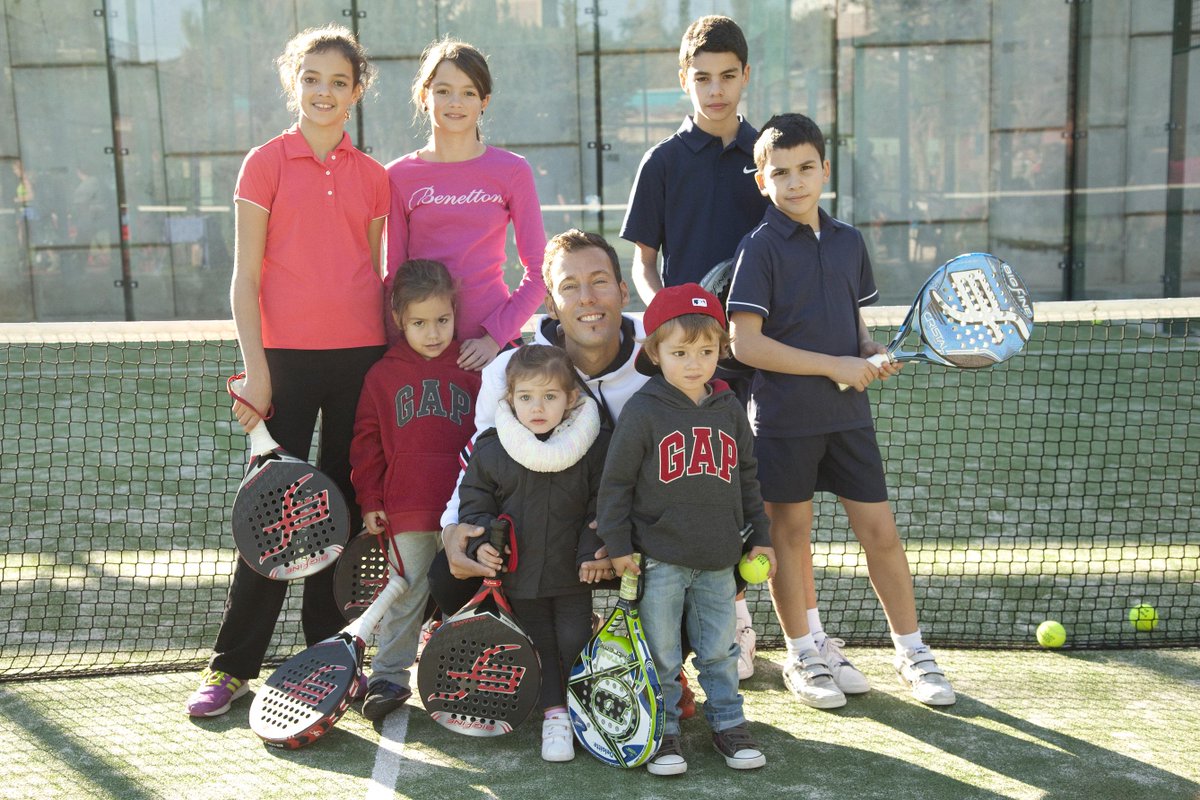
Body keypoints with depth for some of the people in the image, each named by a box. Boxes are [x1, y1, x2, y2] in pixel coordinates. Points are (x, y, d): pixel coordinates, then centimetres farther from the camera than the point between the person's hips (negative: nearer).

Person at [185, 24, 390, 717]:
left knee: (343, 505, 9)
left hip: (360, 356, 3)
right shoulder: (267, 164, 1)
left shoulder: (373, 177, 9)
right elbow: (245, 278, -1)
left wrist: (391, 355, 8)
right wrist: (256, 368, -7)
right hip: (288, 355, -3)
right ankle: (234, 666, 11)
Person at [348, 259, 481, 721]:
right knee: (405, 594, 3)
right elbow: (367, 440, 7)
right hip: (405, 512, -1)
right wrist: (369, 500, 3)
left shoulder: (472, 370, 5)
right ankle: (389, 678, 14)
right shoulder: (382, 375, 5)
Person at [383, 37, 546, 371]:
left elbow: (538, 270, 0)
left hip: (492, 342, -1)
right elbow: (394, 271, 7)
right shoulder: (399, 176, 3)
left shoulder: (512, 171, 0)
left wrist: (495, 335, -9)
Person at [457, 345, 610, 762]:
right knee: (540, 646, 12)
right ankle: (554, 713, 24)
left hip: (573, 574, -1)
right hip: (520, 574, 2)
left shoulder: (593, 446, -8)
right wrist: (484, 540, -7)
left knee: (575, 644, 2)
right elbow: (473, 501, 6)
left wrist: (593, 551, -11)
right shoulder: (490, 450, -5)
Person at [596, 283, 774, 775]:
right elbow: (616, 480, -7)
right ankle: (663, 730, 20)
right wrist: (617, 544, -7)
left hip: (718, 560, 4)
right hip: (659, 559, -3)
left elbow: (746, 478, 14)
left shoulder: (729, 410, 4)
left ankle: (728, 722, 28)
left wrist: (759, 535, 13)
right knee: (661, 654, 7)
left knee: (720, 650, 13)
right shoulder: (643, 410, -10)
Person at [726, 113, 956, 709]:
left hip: (847, 414, 4)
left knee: (880, 529, 6)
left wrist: (873, 355, -1)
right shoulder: (761, 247, -9)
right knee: (790, 532, 8)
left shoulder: (848, 242, 9)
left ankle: (911, 652, 21)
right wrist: (834, 365, -17)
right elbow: (745, 343, -16)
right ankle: (804, 652, 26)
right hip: (783, 418, -4)